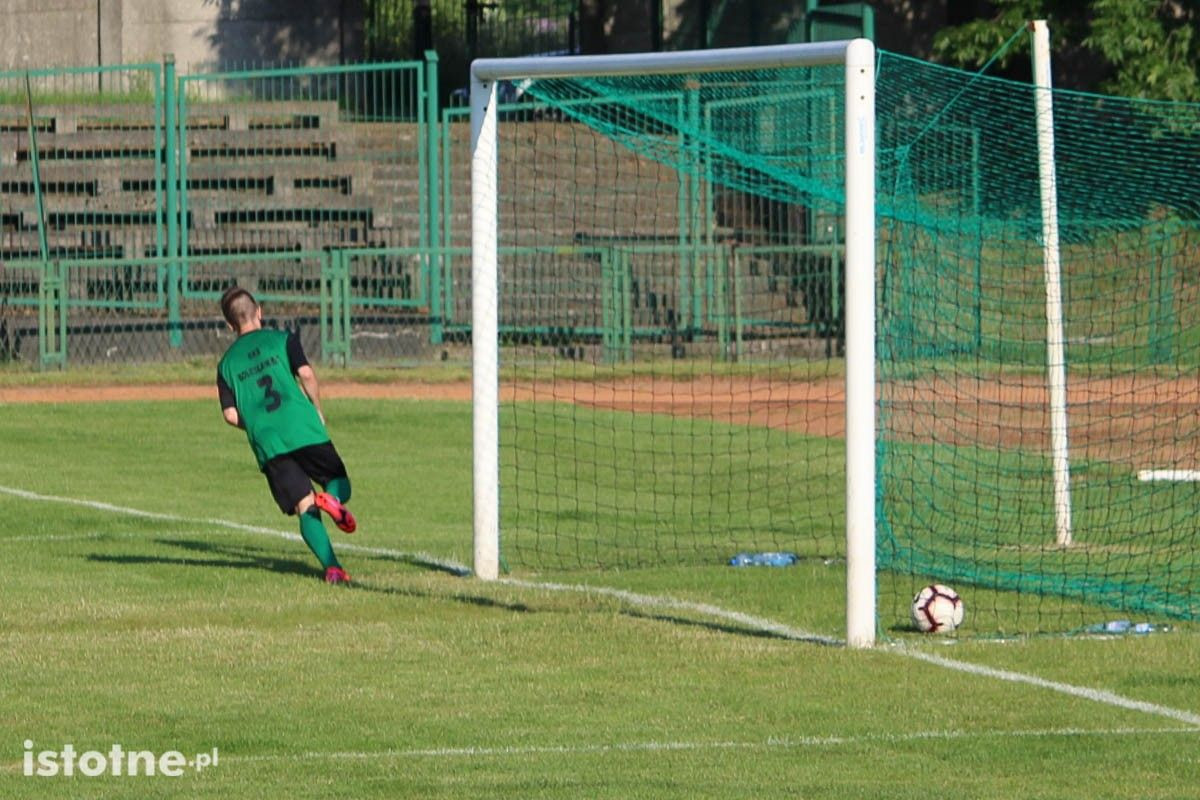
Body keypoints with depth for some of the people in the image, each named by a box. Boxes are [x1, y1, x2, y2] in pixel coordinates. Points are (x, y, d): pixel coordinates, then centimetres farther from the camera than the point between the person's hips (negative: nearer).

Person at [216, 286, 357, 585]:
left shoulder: (227, 364, 14)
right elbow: (306, 375, -6)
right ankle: (333, 498, -23)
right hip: (305, 430, -1)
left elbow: (231, 415, 6)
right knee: (340, 485, 14)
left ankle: (331, 567, -19)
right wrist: (318, 412, 9)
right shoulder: (282, 340, 9)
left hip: (268, 447, 1)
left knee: (306, 508, 1)